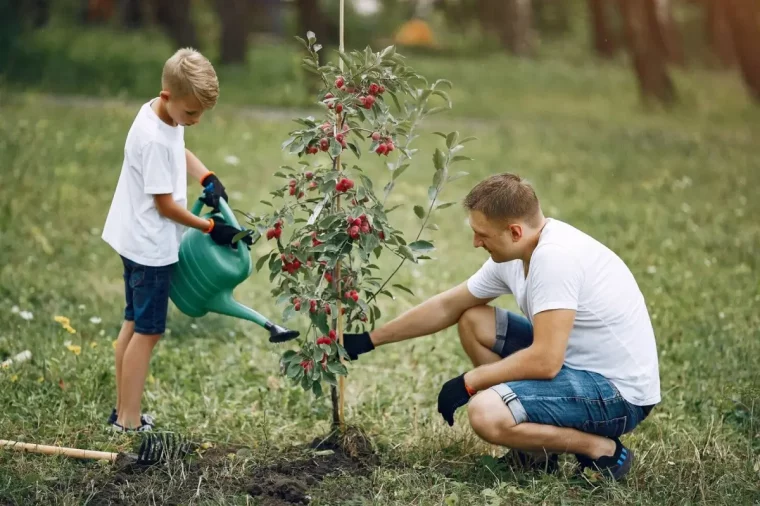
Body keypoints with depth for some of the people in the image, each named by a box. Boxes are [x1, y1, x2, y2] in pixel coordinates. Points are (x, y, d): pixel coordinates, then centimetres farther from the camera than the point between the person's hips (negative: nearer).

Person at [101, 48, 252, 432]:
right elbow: (165, 204, -21)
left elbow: (180, 151, 21)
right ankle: (129, 422, 4)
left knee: (134, 324, 15)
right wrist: (211, 228, -12)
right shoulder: (153, 139, -26)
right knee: (148, 331, -2)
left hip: (137, 241, 10)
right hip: (151, 246, -10)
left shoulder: (164, 114, 1)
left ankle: (122, 412, 24)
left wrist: (207, 179, 3)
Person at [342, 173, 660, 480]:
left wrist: (468, 382, -15)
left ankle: (604, 450, -6)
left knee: (486, 414, -28)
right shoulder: (513, 256, 3)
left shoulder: (555, 257, -26)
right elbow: (447, 306, 15)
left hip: (620, 392, -10)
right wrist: (368, 340, 15)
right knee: (471, 320, 10)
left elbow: (545, 361, -29)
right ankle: (539, 448, 10)